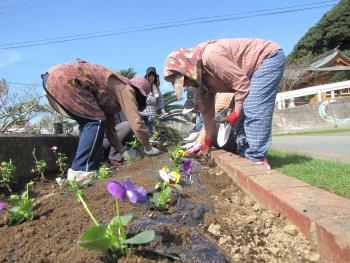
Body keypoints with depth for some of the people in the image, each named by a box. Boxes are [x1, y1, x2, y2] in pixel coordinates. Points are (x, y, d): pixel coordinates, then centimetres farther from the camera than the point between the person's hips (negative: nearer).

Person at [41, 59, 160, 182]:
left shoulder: (111, 98, 25)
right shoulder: (125, 89, -2)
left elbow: (109, 126, 26)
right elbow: (136, 122, -8)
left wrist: (123, 151, 25)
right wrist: (148, 148, 5)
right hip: (64, 78, -10)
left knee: (87, 122, 15)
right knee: (96, 121, -9)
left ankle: (80, 167, 14)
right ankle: (81, 171, -8)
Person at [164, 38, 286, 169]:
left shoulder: (209, 56, -29)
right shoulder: (202, 77, 1)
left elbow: (240, 80, -27)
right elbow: (207, 110, 7)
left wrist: (236, 112, -19)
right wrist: (207, 140, 10)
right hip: (253, 72, 9)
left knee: (253, 110, -20)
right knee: (244, 112, 5)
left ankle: (257, 160, -14)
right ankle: (244, 156, 10)